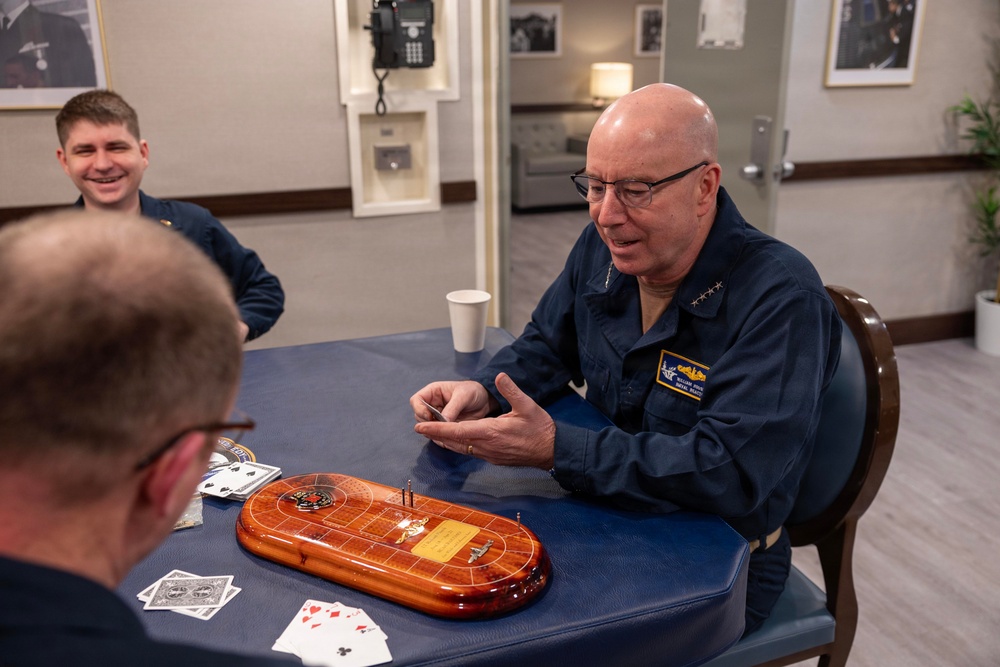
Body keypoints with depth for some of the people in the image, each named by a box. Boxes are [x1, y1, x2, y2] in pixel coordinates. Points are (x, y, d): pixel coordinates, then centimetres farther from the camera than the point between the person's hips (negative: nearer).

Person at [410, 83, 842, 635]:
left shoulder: (781, 299, -25)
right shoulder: (602, 247, -2)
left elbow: (731, 471, -33)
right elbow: (548, 346, 11)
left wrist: (555, 449, -34)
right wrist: (484, 393, -11)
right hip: (607, 517, 6)